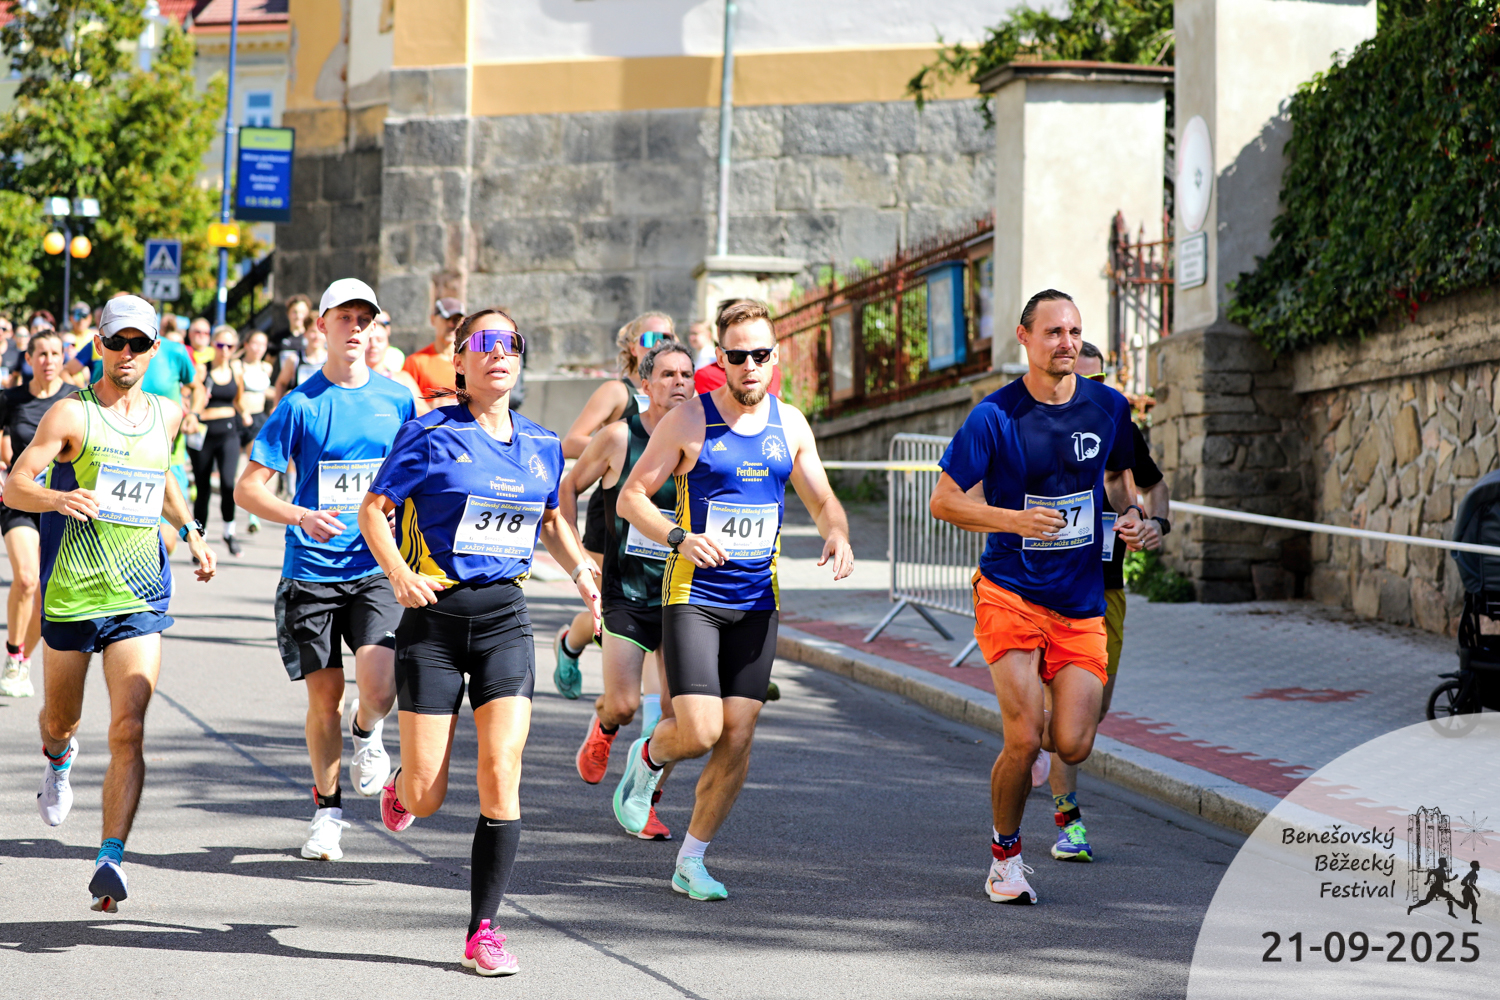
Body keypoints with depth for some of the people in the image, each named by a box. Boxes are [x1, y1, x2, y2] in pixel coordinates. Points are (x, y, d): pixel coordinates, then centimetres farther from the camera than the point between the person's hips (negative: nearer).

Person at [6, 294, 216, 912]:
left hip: (140, 599, 2)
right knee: (60, 721, 18)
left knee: (128, 731, -14)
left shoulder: (166, 416, 9)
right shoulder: (72, 414, -6)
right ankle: (59, 761, 55)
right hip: (70, 595, -2)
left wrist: (190, 530, 19)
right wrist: (58, 499, -34)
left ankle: (111, 860, -16)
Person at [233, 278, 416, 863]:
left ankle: (366, 734, 18)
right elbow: (247, 489, -2)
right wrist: (302, 517, -19)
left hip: (378, 570, 1)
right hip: (311, 572, -1)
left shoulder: (398, 400, 6)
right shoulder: (300, 404, -1)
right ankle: (327, 810, 25)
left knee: (378, 687, -19)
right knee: (325, 698, 4)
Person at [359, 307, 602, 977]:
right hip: (434, 617, -3)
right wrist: (399, 572, -21)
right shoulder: (433, 434, -6)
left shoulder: (541, 444, 9)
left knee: (501, 777, -10)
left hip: (504, 619, 3)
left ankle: (483, 930, -1)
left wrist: (582, 574, 8)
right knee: (426, 796, -1)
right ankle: (401, 788, 38)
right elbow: (373, 508, -4)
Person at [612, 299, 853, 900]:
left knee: (737, 738, -1)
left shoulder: (790, 426, 6)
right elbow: (630, 497, -5)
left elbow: (822, 500, 15)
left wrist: (837, 534, -9)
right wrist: (680, 538, -22)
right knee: (699, 732, -14)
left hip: (757, 600, 4)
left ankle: (690, 861, 13)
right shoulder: (688, 421, -6)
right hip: (692, 595, -4)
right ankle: (647, 758, 22)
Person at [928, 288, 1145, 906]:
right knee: (1023, 742, -13)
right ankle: (1005, 854, 12)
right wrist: (1015, 519, -22)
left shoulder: (1108, 408, 3)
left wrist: (1129, 514, 1)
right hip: (1010, 594, -3)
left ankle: (1040, 726, 31)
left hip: (1082, 604, 3)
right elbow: (943, 502, -7)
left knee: (1073, 746, -7)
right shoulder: (994, 416, -10)